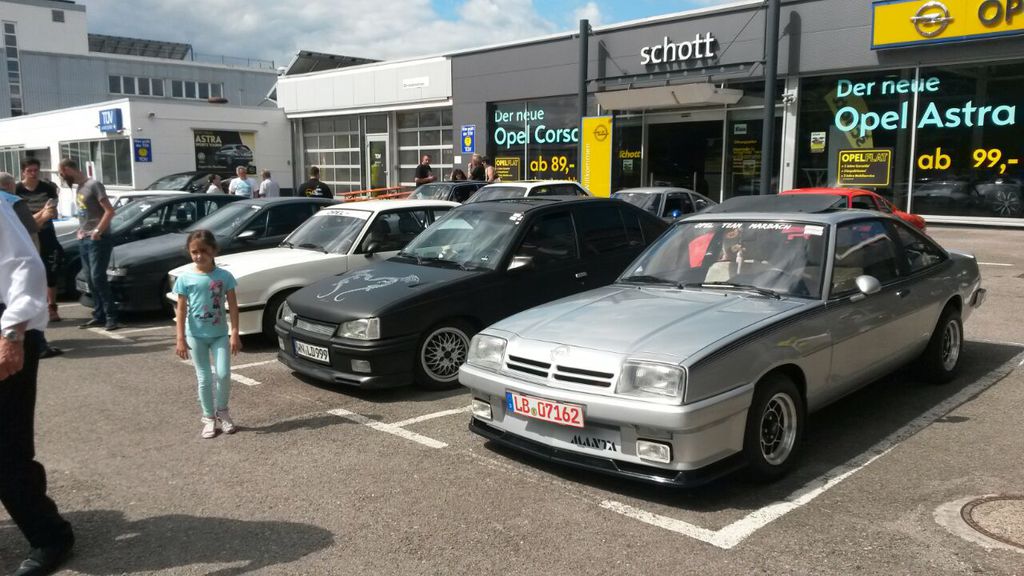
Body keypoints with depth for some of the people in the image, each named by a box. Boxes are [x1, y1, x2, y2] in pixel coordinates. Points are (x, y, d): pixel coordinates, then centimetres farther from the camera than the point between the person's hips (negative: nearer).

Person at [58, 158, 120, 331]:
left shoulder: (93, 185, -9)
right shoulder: (79, 189, 17)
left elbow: (109, 211, -15)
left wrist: (97, 231, -18)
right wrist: (81, 230, 8)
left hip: (98, 240, -9)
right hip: (85, 240, 9)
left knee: (98, 278, -13)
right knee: (90, 280, 7)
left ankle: (111, 317, -12)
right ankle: (99, 316, 11)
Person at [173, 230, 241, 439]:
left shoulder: (224, 276, -4)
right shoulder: (185, 279, -5)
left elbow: (232, 306, -2)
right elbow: (181, 310, -3)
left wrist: (235, 334, -8)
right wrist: (180, 339, -8)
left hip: (220, 334, 0)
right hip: (196, 336, 0)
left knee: (223, 374, -8)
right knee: (204, 379, 5)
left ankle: (222, 411, 16)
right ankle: (209, 418, 18)